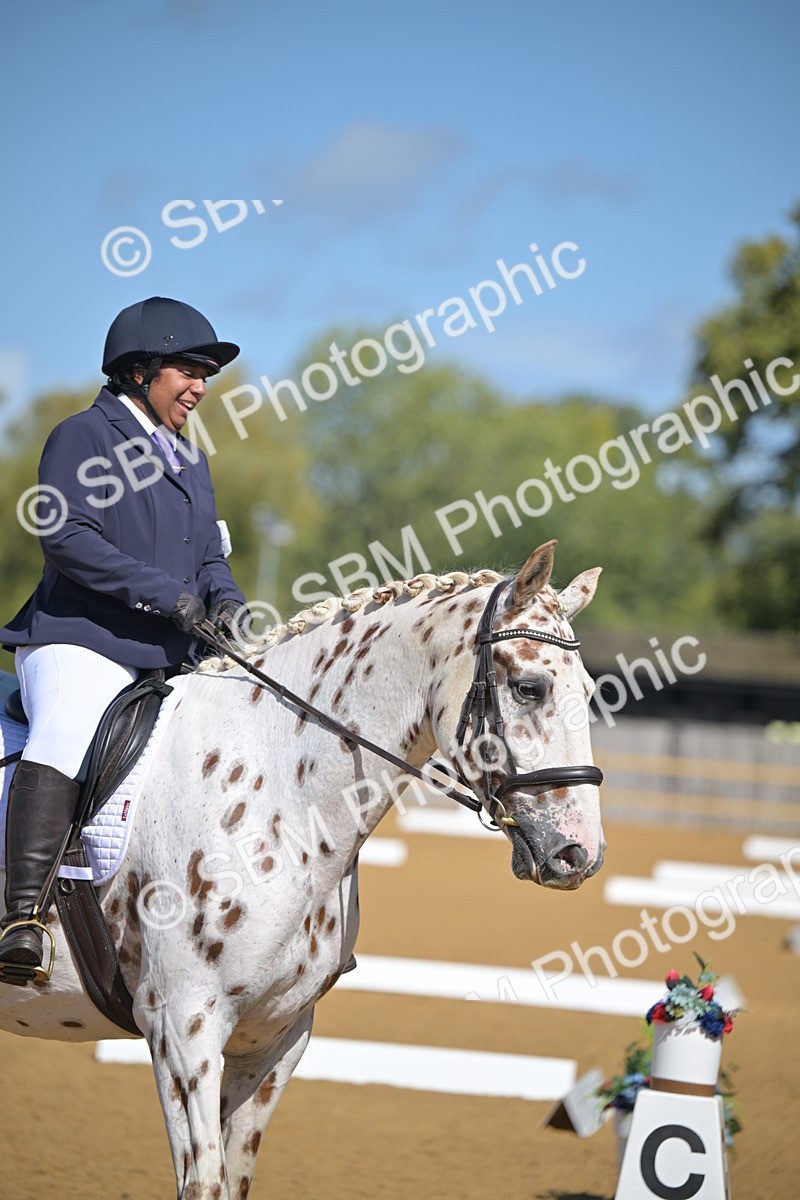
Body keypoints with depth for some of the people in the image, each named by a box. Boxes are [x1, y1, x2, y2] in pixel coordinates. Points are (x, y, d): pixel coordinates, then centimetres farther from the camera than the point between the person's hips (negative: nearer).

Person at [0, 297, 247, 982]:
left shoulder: (189, 459, 23)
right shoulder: (84, 437, -3)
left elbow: (210, 559, 23)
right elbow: (68, 539, -15)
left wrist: (225, 601, -2)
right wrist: (167, 594, -19)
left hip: (170, 656, 8)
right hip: (81, 642, -8)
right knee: (63, 742, -34)